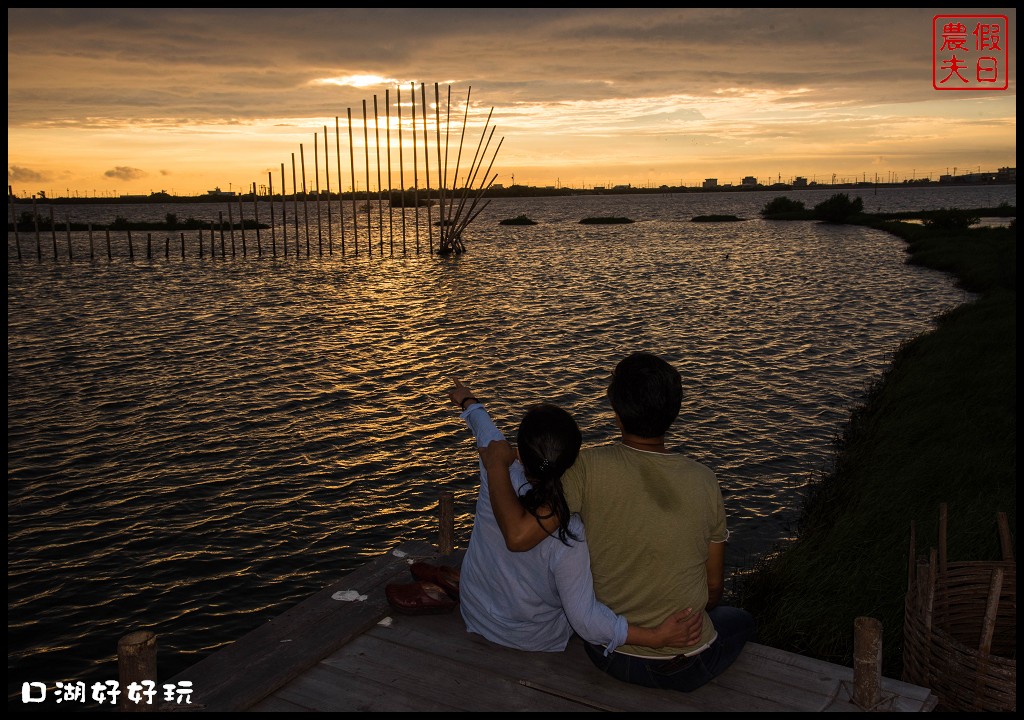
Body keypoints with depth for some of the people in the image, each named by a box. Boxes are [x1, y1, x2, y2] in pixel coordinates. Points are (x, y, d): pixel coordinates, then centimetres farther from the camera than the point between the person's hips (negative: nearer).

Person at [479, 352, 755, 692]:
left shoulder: (590, 467, -21)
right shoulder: (704, 481, -12)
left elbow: (518, 536, -25)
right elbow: (713, 589, -3)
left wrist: (497, 466, -11)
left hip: (611, 659, 1)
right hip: (687, 670, -1)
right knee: (740, 620, 33)